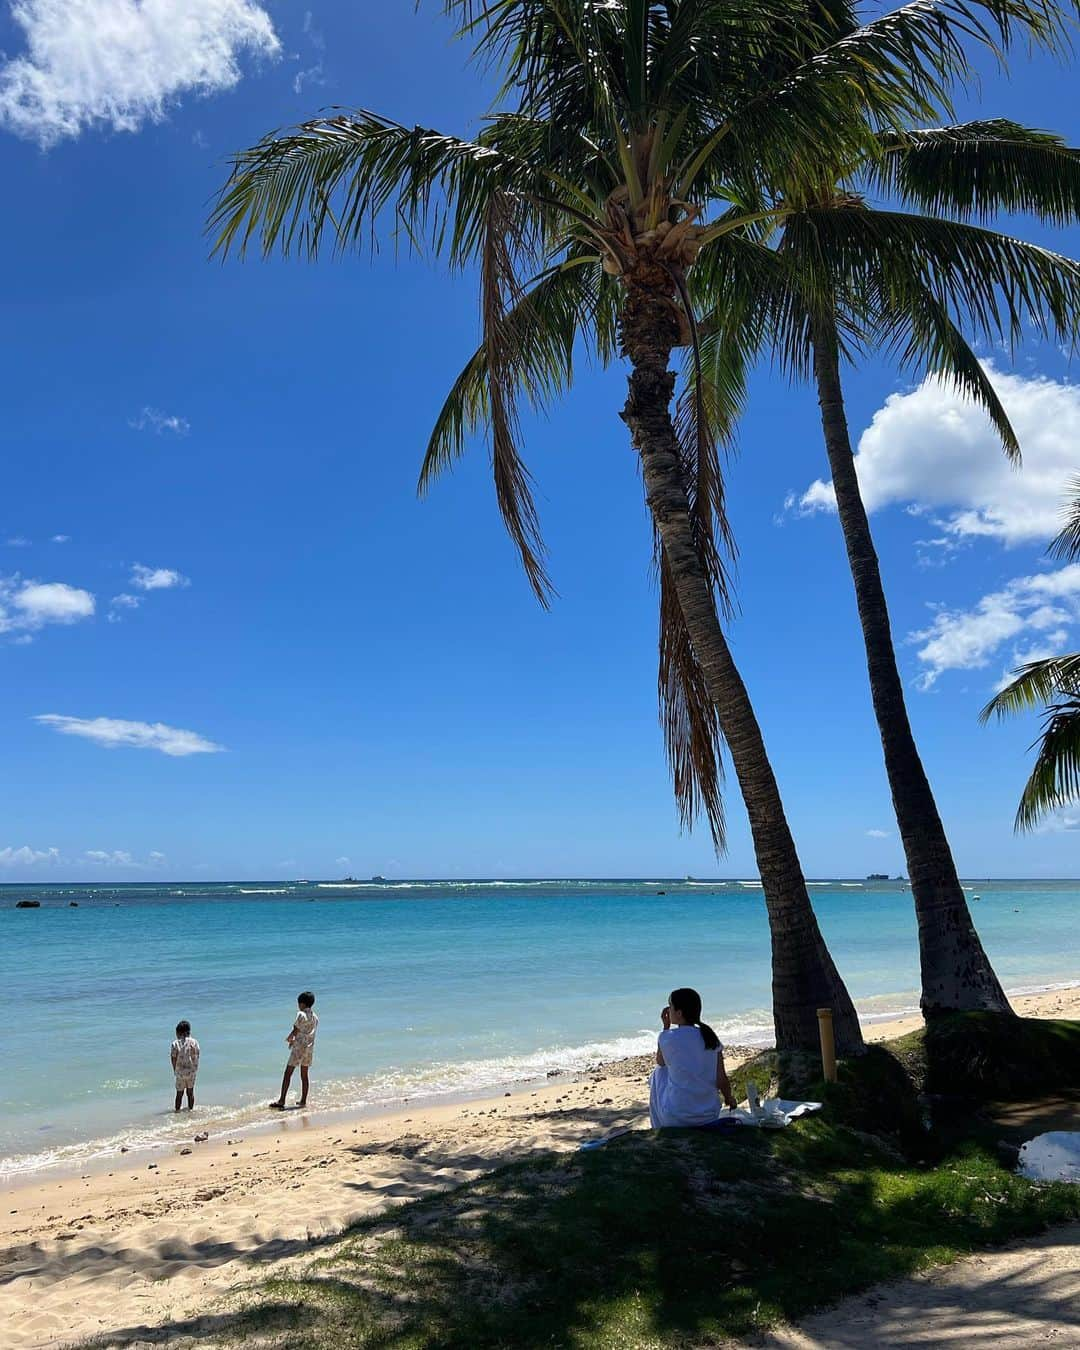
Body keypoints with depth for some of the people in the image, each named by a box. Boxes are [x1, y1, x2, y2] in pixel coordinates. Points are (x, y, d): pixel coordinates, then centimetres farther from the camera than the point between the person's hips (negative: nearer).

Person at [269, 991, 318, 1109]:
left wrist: (288, 1039, 11)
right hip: (309, 1048, 7)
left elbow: (295, 1031, -9)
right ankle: (303, 1101, 16)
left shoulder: (301, 1015, -13)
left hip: (299, 1047, -7)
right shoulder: (315, 1016, 9)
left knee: (287, 1074, -3)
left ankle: (282, 1101, -6)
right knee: (304, 1075, 13)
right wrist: (294, 1039, 16)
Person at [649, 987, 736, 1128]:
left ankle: (661, 1131, 30)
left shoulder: (667, 1037, -12)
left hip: (676, 1119, -4)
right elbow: (721, 1079, -2)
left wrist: (666, 1026, 8)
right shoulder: (710, 1037, -3)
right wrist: (729, 1098, 19)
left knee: (658, 1072, 22)